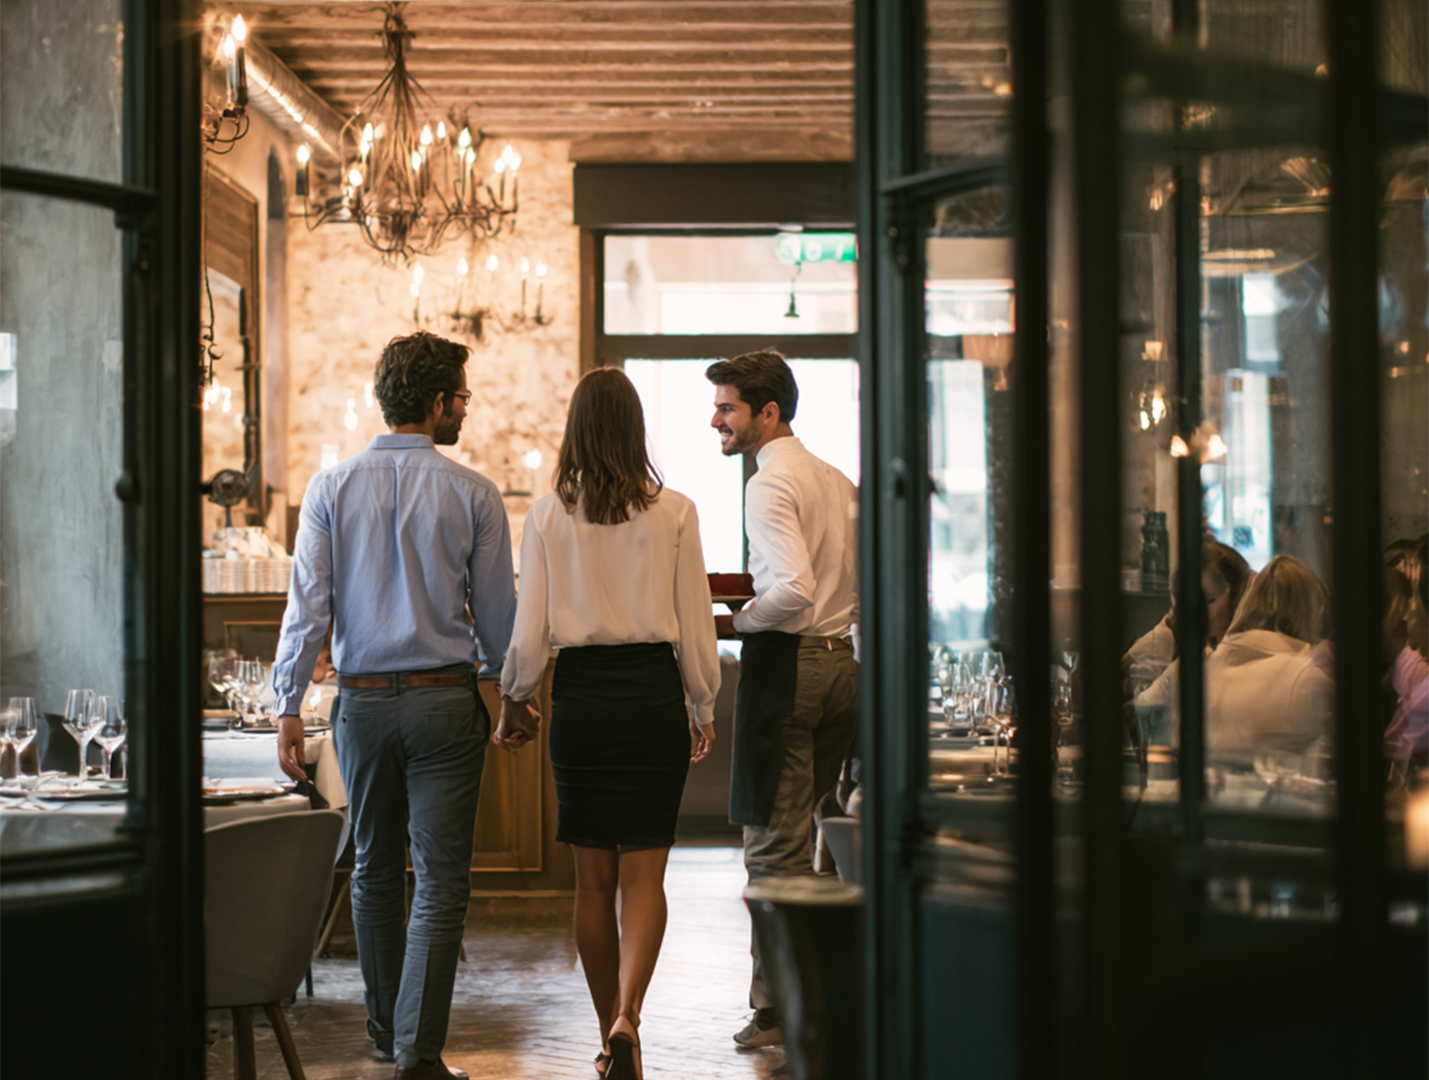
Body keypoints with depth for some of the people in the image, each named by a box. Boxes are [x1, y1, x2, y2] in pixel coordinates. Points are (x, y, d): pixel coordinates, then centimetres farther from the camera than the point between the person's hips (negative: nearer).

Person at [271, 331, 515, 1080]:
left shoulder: (331, 489, -1)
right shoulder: (472, 494, -4)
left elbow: (308, 603, -7)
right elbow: (496, 613, 1)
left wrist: (289, 705, -5)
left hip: (363, 701, 3)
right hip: (445, 700, -2)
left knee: (375, 869, 18)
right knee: (441, 879, 0)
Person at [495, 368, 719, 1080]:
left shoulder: (548, 516, -2)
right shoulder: (673, 512, -4)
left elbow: (530, 633, -2)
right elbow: (694, 626, -1)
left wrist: (512, 702, 13)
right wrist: (703, 710, 11)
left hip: (579, 695, 1)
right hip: (652, 696, -1)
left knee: (594, 877, 11)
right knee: (643, 872, 3)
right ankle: (628, 1017, -17)